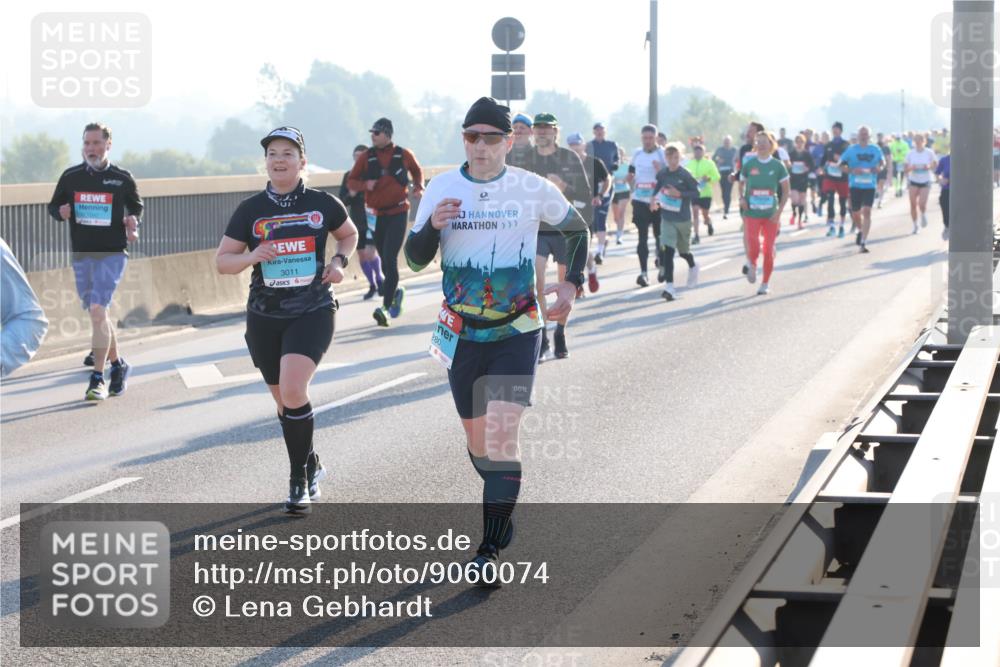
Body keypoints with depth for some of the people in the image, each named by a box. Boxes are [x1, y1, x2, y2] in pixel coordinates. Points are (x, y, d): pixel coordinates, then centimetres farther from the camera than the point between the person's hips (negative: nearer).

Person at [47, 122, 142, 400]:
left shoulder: (122, 178, -1)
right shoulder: (71, 177, 4)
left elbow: (136, 206, 16)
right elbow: (53, 206, 13)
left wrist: (132, 221, -4)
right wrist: (61, 211, -9)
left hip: (112, 254, -4)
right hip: (82, 255, 4)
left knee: (98, 310, -18)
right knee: (97, 313, 13)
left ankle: (98, 378, -16)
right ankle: (117, 364, 33)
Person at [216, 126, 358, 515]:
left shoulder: (322, 204, -1)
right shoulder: (250, 210, 1)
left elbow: (349, 234, 19)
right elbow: (222, 262, 4)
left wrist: (340, 261, 0)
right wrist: (251, 257, -16)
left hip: (312, 312, -3)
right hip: (264, 318, 3)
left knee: (292, 390, -22)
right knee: (284, 400, 12)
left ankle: (299, 480, -6)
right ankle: (311, 466, 36)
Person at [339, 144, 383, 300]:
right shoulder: (349, 175, 4)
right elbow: (342, 201, 4)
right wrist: (350, 195, -16)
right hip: (357, 222, 4)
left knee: (370, 252, -18)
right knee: (362, 256, 9)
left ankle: (380, 279, 4)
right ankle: (372, 285, 26)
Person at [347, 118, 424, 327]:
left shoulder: (403, 155, -1)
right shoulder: (367, 157, 0)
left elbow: (417, 171, 19)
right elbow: (351, 181, 5)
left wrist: (419, 187, 1)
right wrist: (364, 185, -15)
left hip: (398, 213, -3)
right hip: (376, 215, 3)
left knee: (390, 259, -13)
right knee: (386, 260, 11)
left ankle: (386, 306, -15)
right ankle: (395, 292, 38)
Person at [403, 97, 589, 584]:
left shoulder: (533, 190, -4)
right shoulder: (442, 188, -1)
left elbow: (576, 229, 13)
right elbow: (415, 260, 1)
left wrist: (571, 283, -1)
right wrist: (432, 227, -19)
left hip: (516, 332, -3)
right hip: (462, 336, 3)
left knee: (502, 436, -17)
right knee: (477, 443, 12)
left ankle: (490, 550, -15)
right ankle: (502, 512, 40)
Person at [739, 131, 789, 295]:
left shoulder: (778, 166, -1)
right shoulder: (749, 164, 2)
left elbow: (786, 191, 3)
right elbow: (741, 183, 16)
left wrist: (779, 211, -7)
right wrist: (741, 198, -4)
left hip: (771, 214, 0)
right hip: (751, 213, 0)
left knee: (769, 250, 2)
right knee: (753, 246, -17)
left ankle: (766, 283, 18)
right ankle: (753, 266, 17)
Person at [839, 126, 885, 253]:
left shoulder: (875, 149, 3)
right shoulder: (851, 149, -1)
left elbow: (882, 162, 19)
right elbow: (841, 165, 1)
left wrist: (879, 168, -4)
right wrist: (852, 170, -16)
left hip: (870, 186, -1)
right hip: (855, 185, 1)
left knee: (867, 211, -14)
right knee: (855, 213, 9)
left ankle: (863, 242, -14)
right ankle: (861, 231, 42)